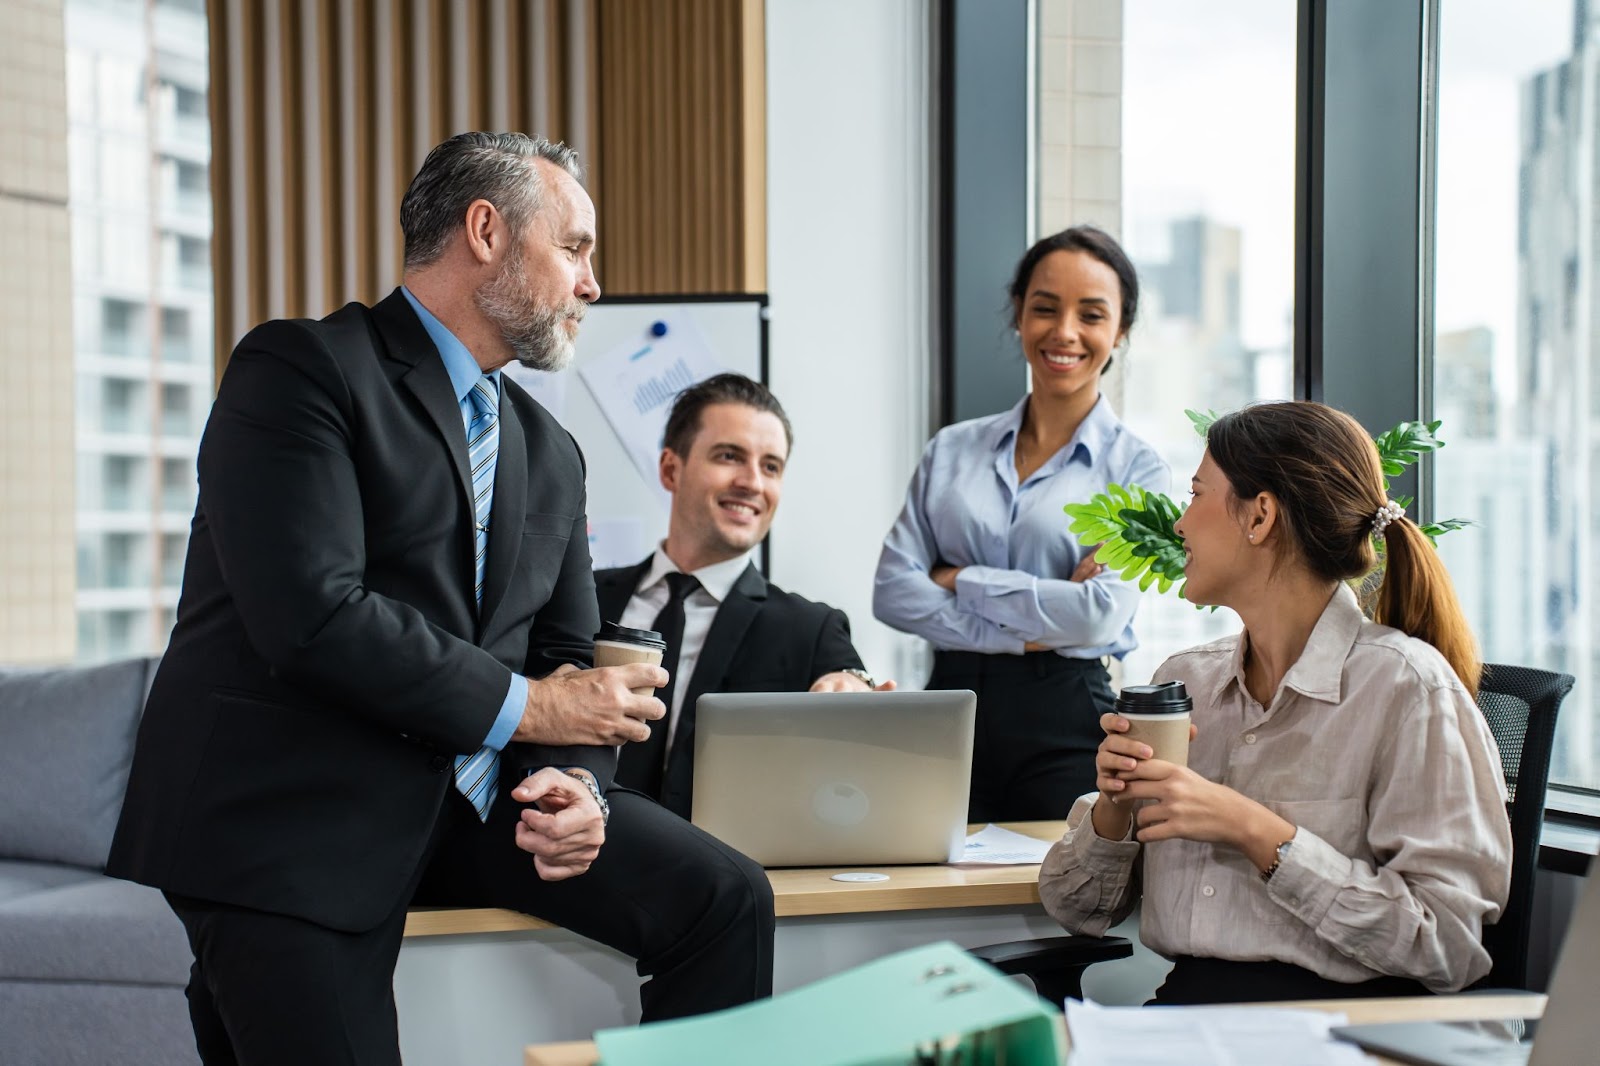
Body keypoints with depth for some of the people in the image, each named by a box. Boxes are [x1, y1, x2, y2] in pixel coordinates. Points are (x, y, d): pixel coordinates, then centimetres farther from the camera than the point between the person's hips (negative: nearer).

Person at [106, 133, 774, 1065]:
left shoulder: (550, 454, 19)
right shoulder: (301, 370, -6)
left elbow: (568, 661, 17)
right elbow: (311, 618, -19)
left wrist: (577, 781, -7)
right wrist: (523, 707, -12)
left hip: (470, 796, 7)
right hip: (287, 815, -6)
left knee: (724, 897, -9)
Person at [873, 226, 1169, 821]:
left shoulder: (1135, 468, 1)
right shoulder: (952, 450, 10)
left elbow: (1101, 612, -12)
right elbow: (892, 590, 1)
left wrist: (961, 580, -5)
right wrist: (1018, 635, -10)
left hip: (1068, 725, -2)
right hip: (952, 707, 2)